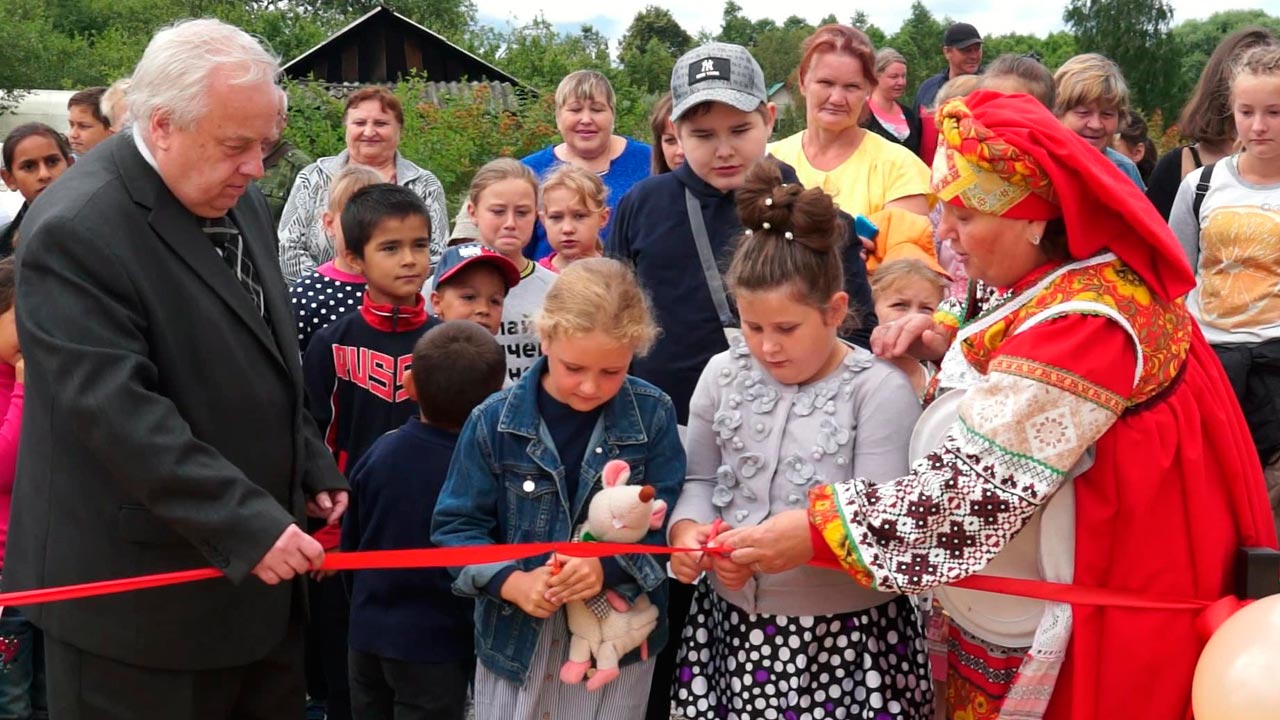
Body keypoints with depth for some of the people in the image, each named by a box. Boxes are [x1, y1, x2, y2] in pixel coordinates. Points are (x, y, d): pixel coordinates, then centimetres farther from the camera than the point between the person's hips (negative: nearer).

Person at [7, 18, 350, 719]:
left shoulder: (236, 201, 8)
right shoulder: (75, 230, -19)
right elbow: (118, 411, -26)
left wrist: (311, 468, 14)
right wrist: (248, 523, -27)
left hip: (258, 568, 8)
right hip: (141, 597, -8)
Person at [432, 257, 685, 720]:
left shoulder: (653, 415, -8)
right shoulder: (494, 421, -9)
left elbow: (669, 522, -8)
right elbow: (456, 525, -5)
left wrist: (609, 566, -26)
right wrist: (511, 582, -20)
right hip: (515, 635, 0)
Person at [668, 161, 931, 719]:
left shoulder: (880, 391, -12)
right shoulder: (723, 375, 4)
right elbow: (699, 480, 11)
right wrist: (687, 530, -11)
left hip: (848, 636, -4)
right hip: (733, 623, 4)